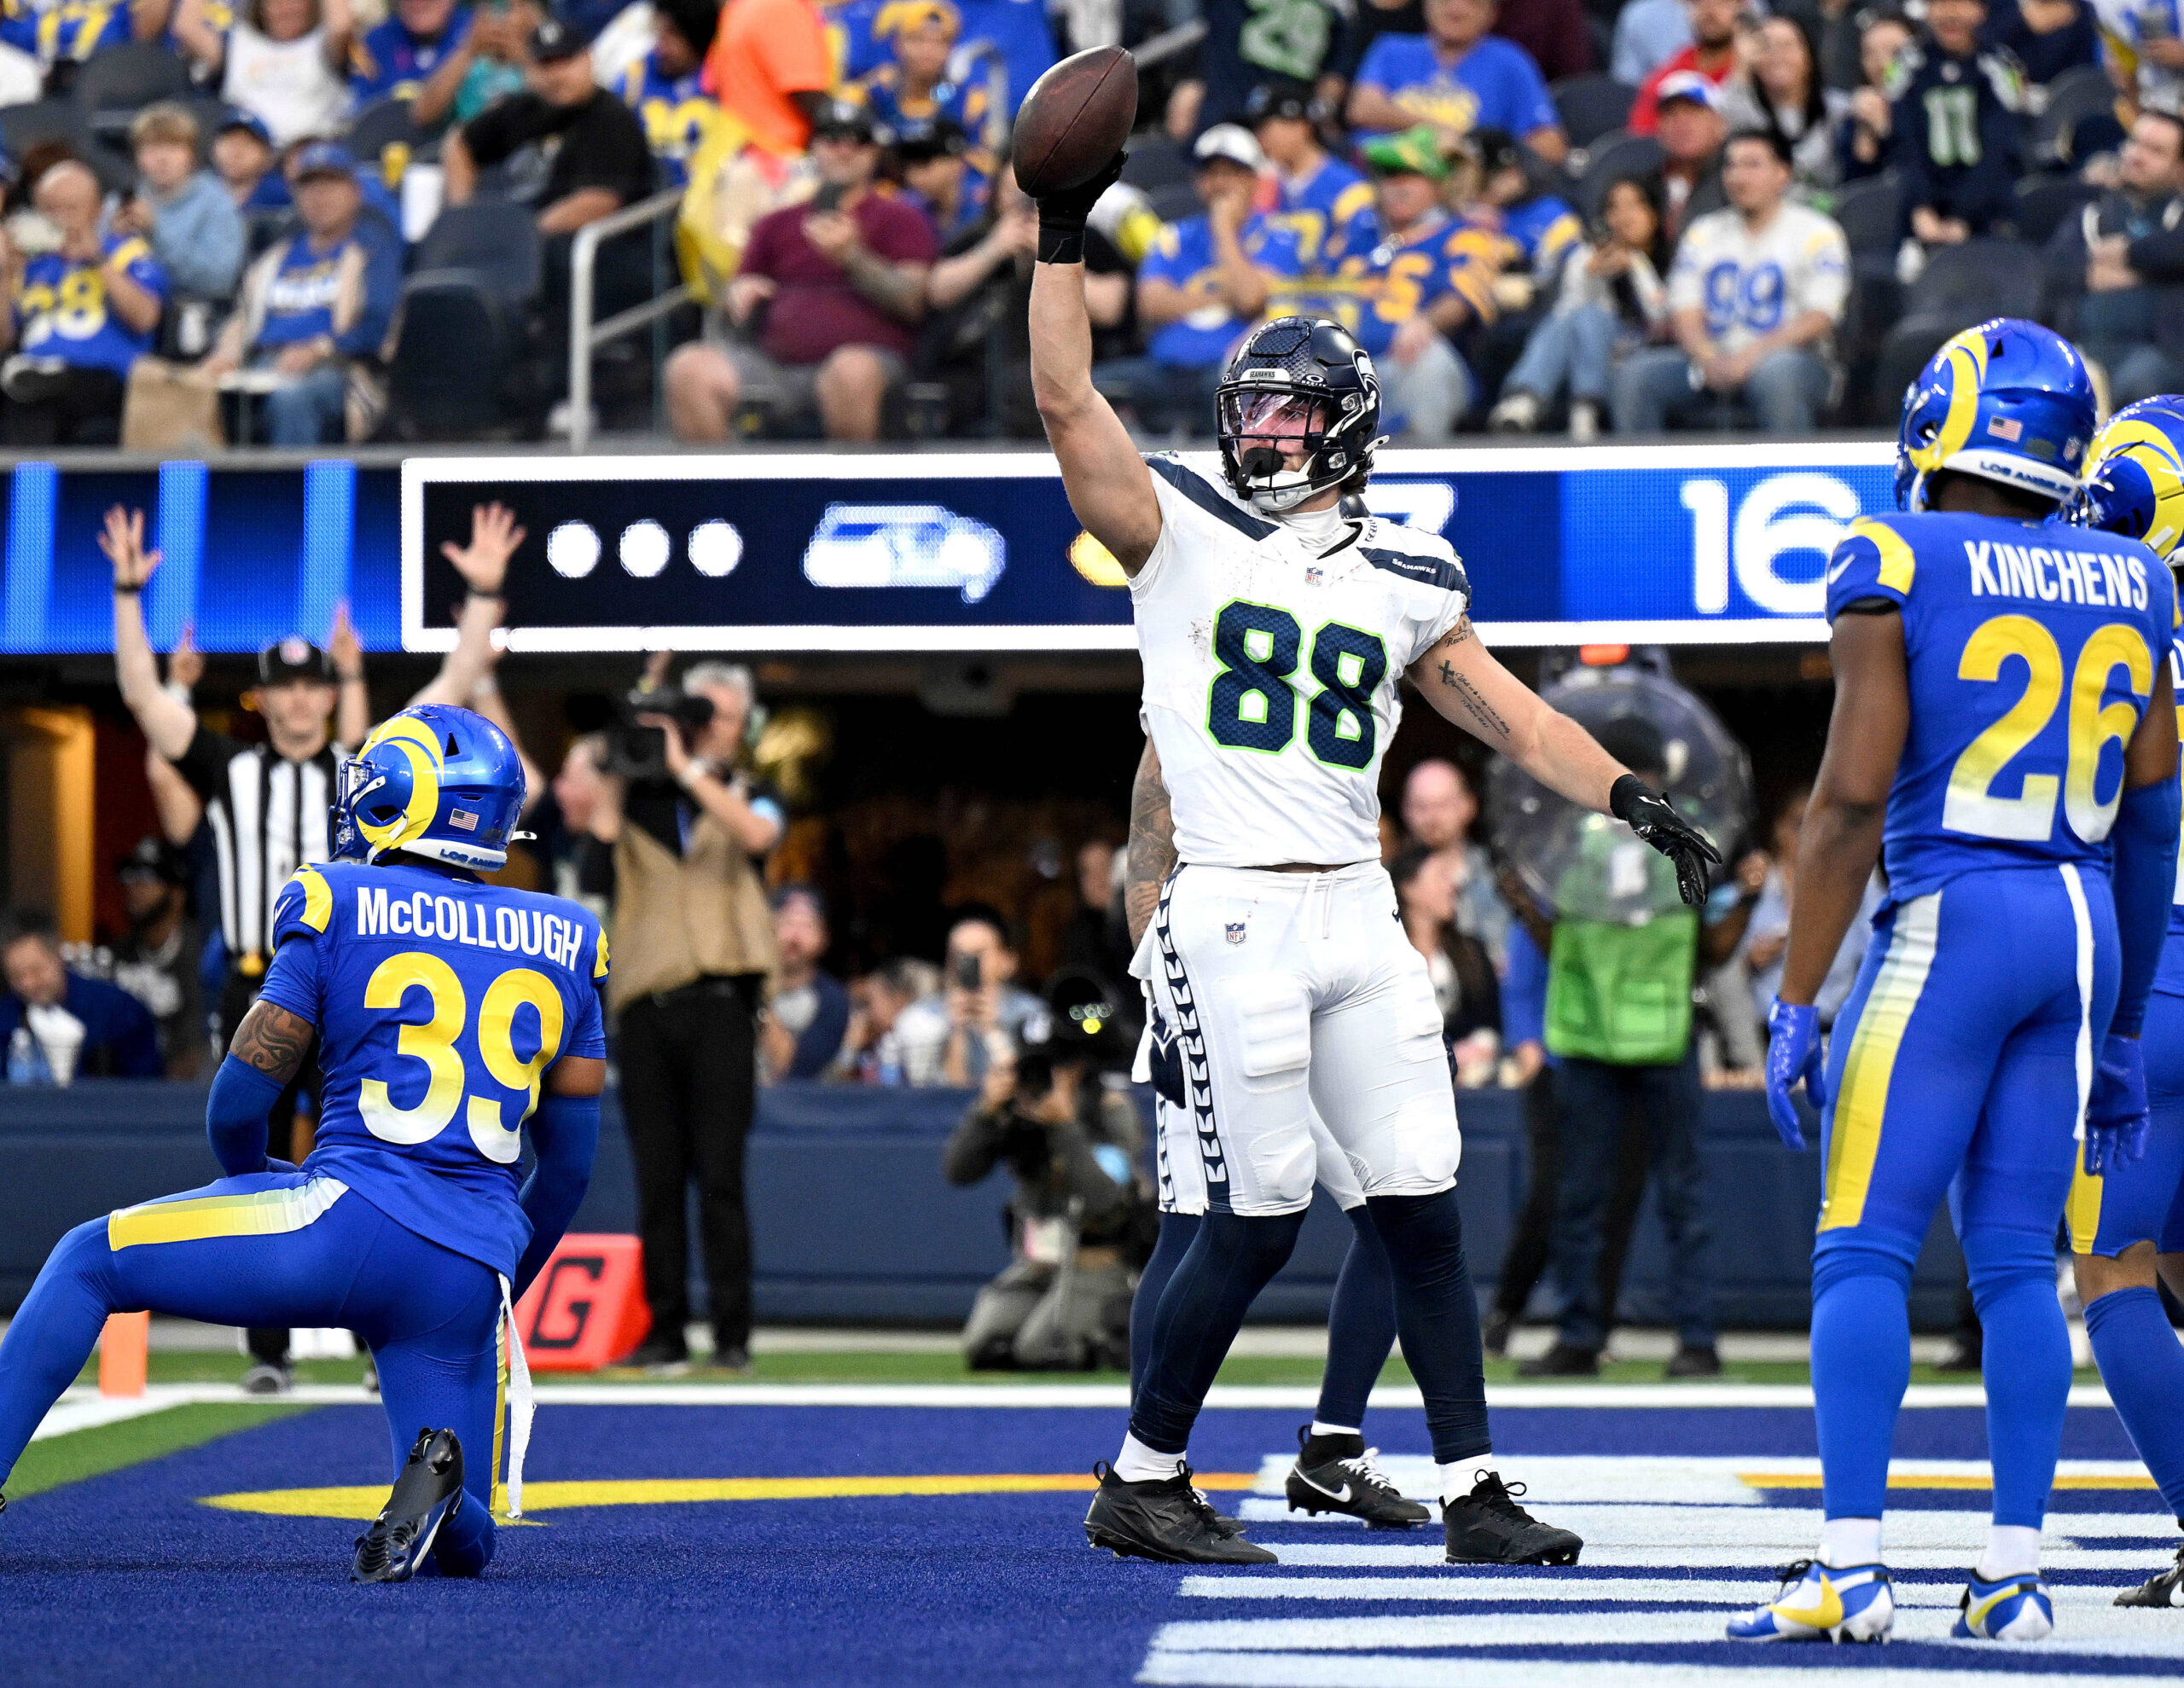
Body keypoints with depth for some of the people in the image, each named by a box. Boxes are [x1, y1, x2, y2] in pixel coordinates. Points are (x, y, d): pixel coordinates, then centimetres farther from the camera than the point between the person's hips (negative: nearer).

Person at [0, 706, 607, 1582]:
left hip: (354, 1218, -4)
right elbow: (569, 1164, 19)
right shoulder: (563, 947, 16)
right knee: (463, 1543, 17)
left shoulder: (339, 909, 4)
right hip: (474, 1271, 4)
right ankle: (440, 1480, -17)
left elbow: (238, 1101, 5)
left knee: (88, 1262, 17)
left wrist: (256, 1185, 27)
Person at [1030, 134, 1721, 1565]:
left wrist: (1631, 798, 4)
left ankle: (1473, 1491, 11)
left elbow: (1506, 707, 15)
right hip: (1234, 917, -5)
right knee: (1258, 1223, -6)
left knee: (1424, 1209, 3)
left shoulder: (1406, 580, 14)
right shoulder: (1181, 532, 3)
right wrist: (1063, 242, -14)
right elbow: (1068, 402, -8)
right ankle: (1142, 1485, 8)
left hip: (1359, 915, 5)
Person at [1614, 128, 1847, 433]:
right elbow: (1684, 313, 7)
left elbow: (1820, 317, -8)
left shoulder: (1816, 233, 4)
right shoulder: (1703, 233, 17)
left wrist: (1753, 355, -21)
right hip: (1713, 359, 4)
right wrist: (1709, 360, -15)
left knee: (1777, 371, -40)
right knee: (1635, 373, -20)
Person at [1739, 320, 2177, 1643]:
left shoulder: (1898, 566, -7)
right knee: (2016, 1260, 9)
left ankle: (1851, 1570, -7)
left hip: (1948, 922, -5)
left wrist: (1794, 1004, -7)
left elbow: (1855, 799, -11)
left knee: (1864, 1250, -2)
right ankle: (2016, 1571, 8)